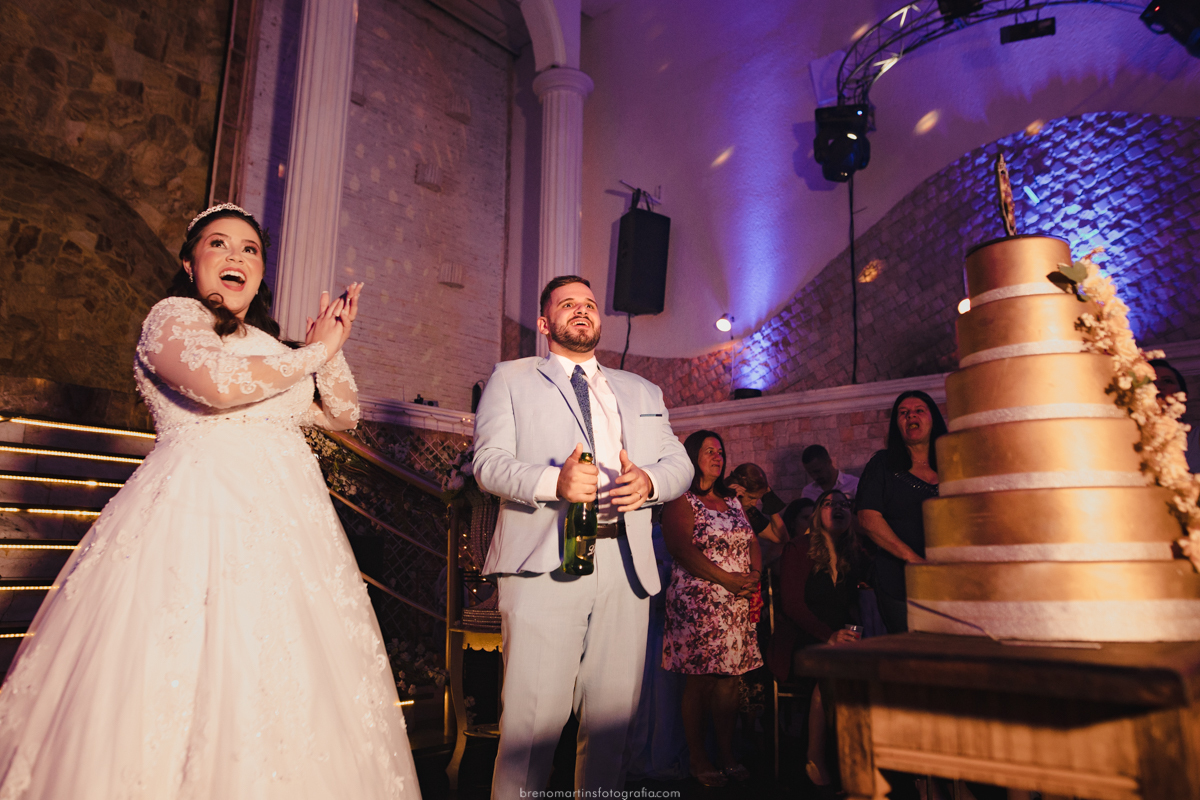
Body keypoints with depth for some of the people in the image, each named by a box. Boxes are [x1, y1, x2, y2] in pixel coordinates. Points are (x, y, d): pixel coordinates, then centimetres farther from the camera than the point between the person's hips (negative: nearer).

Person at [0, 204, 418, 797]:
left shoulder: (266, 346, 23)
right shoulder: (173, 315, 4)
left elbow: (342, 415, 24)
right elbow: (219, 382, -18)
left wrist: (331, 348, 10)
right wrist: (314, 353, -6)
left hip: (284, 523, 7)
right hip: (197, 517, -6)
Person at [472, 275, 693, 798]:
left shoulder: (643, 392, 25)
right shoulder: (511, 379, 14)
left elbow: (680, 463, 17)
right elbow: (490, 462, 1)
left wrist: (649, 480, -7)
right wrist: (554, 481, -19)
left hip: (626, 564, 4)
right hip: (545, 562, -3)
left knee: (614, 716, 7)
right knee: (534, 714, -7)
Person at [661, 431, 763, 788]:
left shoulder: (732, 501, 19)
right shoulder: (681, 501, -2)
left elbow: (753, 542, 17)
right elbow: (681, 548, -14)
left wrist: (755, 574, -3)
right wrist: (726, 579, -18)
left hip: (737, 604, 6)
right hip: (698, 601, -6)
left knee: (730, 678, 6)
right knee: (699, 681, -2)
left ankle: (728, 756, 15)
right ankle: (697, 759, 9)